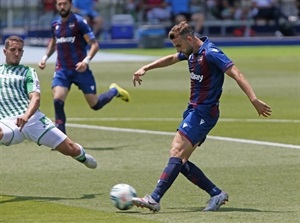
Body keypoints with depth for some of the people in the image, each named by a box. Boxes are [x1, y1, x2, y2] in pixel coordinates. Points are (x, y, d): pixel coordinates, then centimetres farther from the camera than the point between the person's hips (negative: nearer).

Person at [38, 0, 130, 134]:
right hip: (62, 70, 4)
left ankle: (114, 91, 34)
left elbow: (94, 45, -11)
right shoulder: (55, 24, 9)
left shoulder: (78, 22, -8)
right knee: (57, 100, -19)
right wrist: (45, 57, 13)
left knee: (95, 104, 2)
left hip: (80, 69, -4)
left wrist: (86, 60, -26)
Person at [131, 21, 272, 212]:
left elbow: (236, 74, -24)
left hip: (203, 113, -10)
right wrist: (146, 68, 31)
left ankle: (154, 199, -22)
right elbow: (171, 59, 33)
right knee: (180, 161, 3)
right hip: (194, 110, 10)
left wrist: (254, 100, -34)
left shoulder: (211, 53, -16)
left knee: (177, 153, -17)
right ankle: (217, 194, 7)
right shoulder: (192, 53, 11)